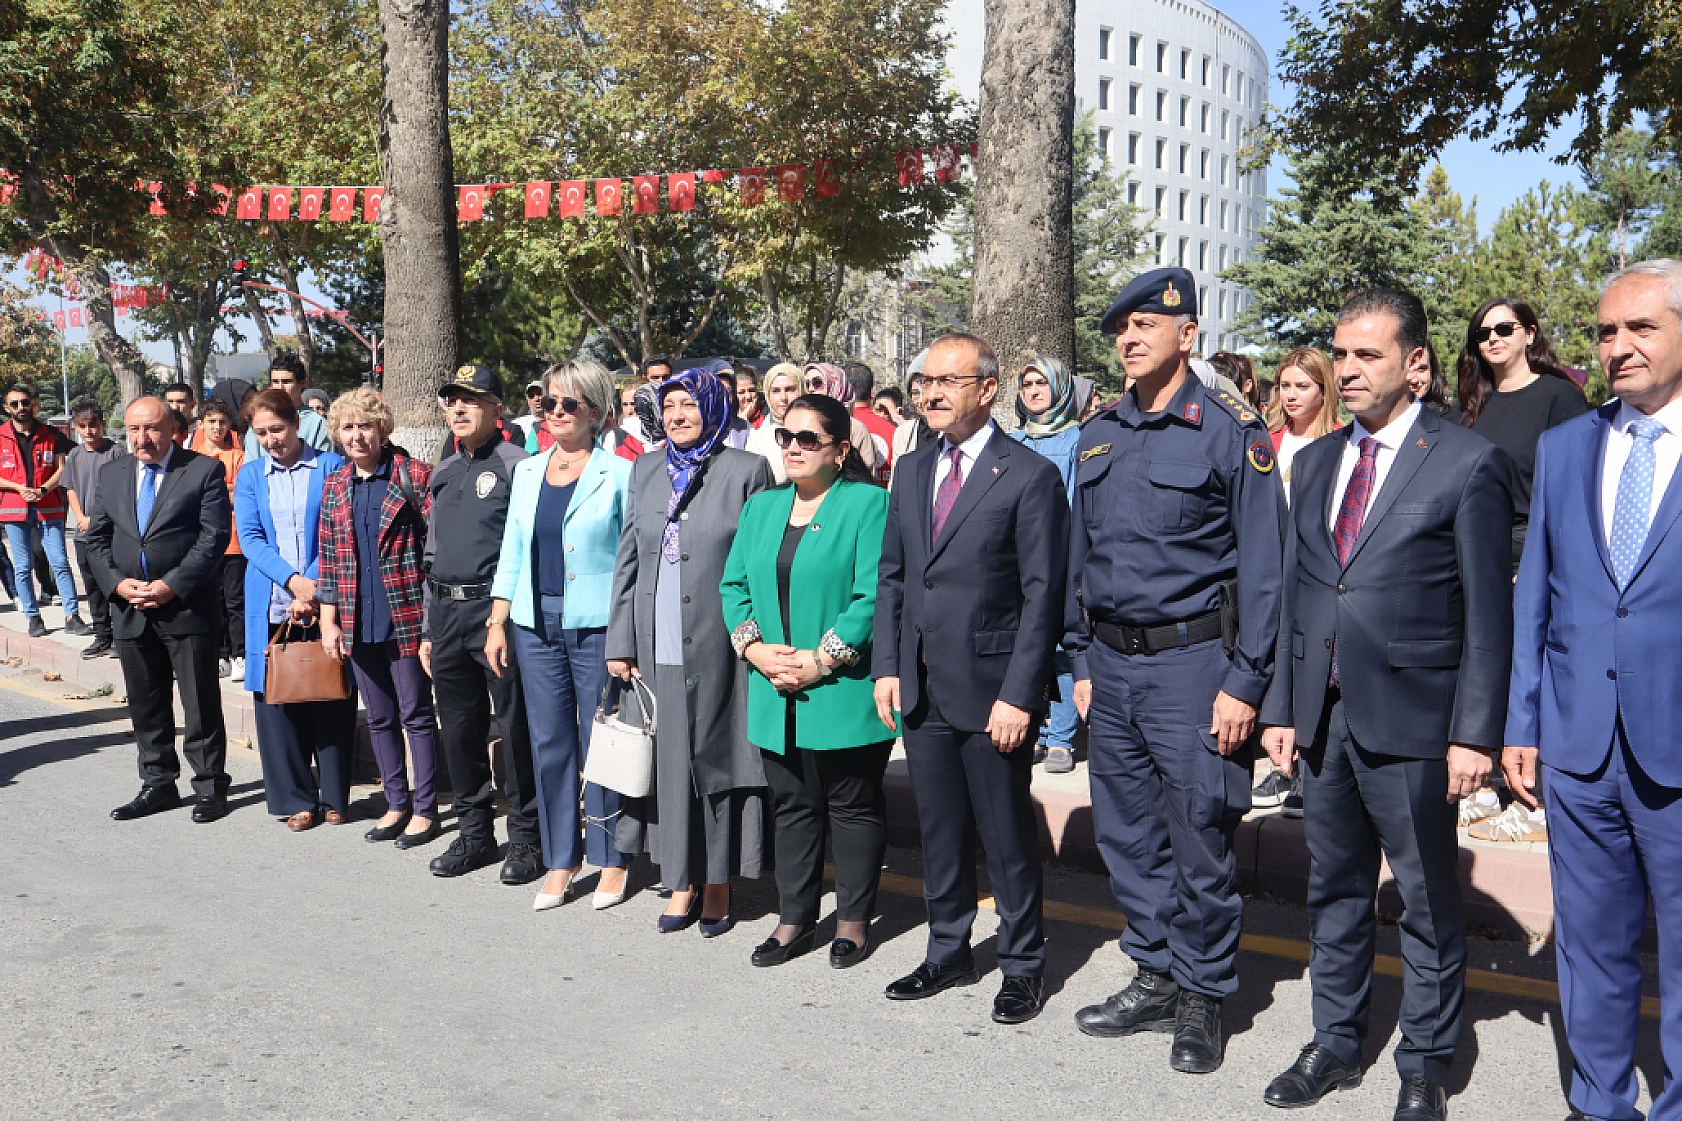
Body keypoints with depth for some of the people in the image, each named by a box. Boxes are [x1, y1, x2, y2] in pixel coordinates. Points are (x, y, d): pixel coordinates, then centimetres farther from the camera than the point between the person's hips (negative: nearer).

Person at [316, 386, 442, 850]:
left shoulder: (416, 476, -6)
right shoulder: (334, 487, 10)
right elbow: (329, 559, 13)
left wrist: (432, 617, -13)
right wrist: (328, 621, 6)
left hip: (406, 617, -5)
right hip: (358, 623, 5)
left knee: (416, 714, 3)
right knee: (379, 717, 13)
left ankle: (425, 809, 13)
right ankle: (396, 803, 25)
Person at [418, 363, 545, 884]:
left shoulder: (516, 465, -5)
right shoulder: (442, 474, 18)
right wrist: (428, 628, 20)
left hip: (496, 609, -7)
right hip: (446, 612, 7)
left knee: (514, 726, -2)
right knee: (459, 728, 12)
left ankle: (526, 839, 10)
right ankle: (474, 833, 26)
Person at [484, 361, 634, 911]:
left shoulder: (619, 474, -3)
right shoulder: (527, 472, 12)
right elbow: (512, 552, 15)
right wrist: (497, 622, 10)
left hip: (598, 627, -4)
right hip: (536, 625, 5)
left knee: (601, 743, 2)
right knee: (549, 743, 9)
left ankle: (610, 859, 17)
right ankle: (560, 861, 21)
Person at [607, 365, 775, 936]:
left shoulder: (746, 471, -2)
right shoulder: (645, 471, 12)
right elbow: (626, 560, 12)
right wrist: (620, 640, 7)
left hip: (716, 647, -4)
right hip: (657, 647, 4)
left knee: (717, 756, 4)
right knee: (669, 757, 9)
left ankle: (717, 887, 17)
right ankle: (682, 881, 22)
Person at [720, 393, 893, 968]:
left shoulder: (869, 503, -8)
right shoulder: (761, 506, 13)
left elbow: (873, 597, -15)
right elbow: (734, 585, 11)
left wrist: (820, 661, -17)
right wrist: (754, 647, -6)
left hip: (844, 692, -5)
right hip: (775, 695, 6)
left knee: (853, 807, 8)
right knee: (792, 807, 14)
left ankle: (854, 920, 23)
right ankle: (795, 920, 26)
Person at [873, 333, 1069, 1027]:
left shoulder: (1029, 476, -8)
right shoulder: (911, 472, 11)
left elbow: (1043, 594, -11)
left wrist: (1018, 695, -16)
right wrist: (886, 666, 6)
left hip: (992, 691, -5)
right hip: (922, 689, 6)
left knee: (1007, 836, 7)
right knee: (939, 832, 16)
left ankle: (1022, 966, 25)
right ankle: (948, 953, 34)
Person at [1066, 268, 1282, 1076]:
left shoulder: (1230, 432, -7)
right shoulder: (1099, 435, 10)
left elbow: (1260, 565, -9)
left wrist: (1244, 683, -13)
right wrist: (1081, 660, 12)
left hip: (1190, 661, -6)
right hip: (1111, 664, 6)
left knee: (1199, 841, 3)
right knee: (1126, 835, 14)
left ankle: (1202, 998, 21)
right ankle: (1156, 978, 31)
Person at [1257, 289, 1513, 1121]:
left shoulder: (1468, 463, -6)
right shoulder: (1315, 461, 10)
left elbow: (1489, 612, -8)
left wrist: (1476, 733, -11)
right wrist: (1281, 705, 9)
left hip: (1411, 720, -5)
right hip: (1324, 714, 5)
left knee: (1428, 901, 9)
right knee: (1334, 890, 17)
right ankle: (1336, 1043, 33)